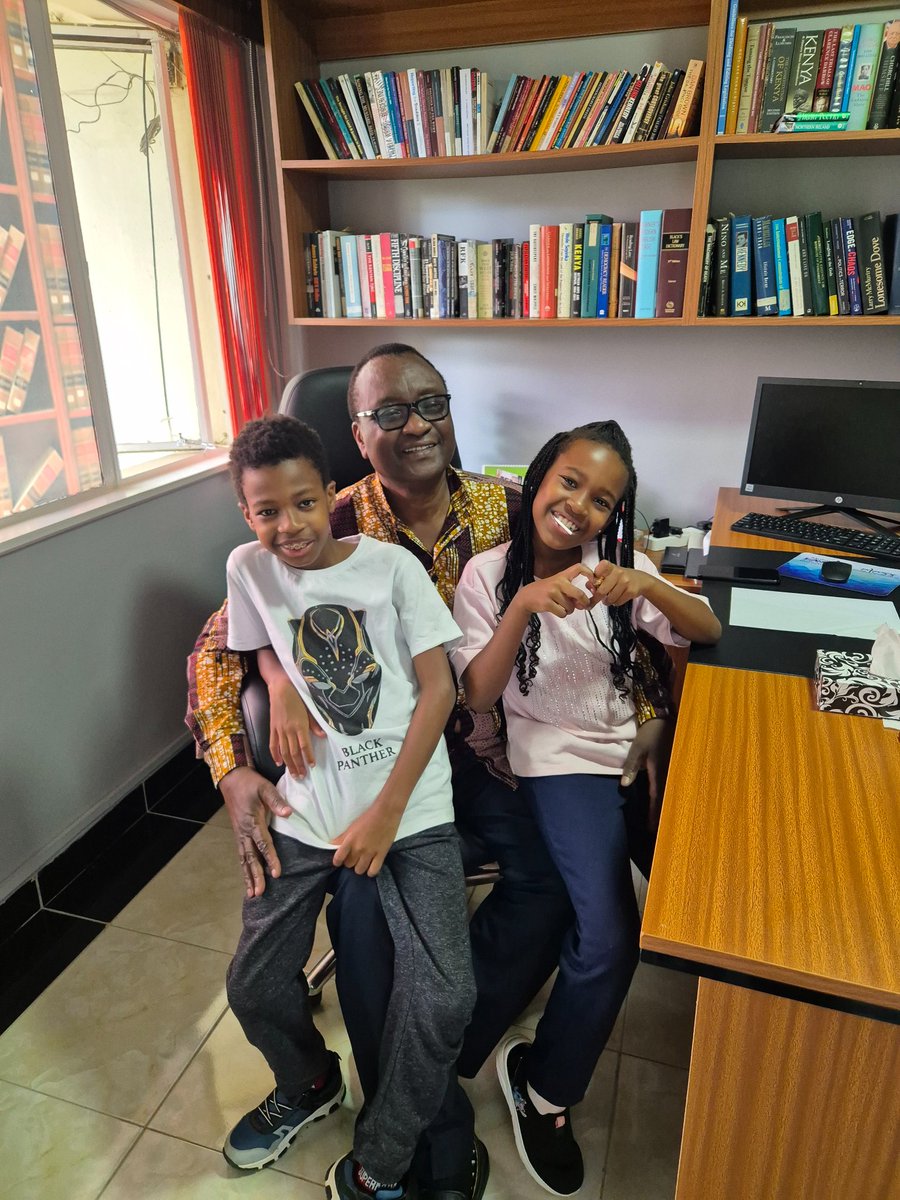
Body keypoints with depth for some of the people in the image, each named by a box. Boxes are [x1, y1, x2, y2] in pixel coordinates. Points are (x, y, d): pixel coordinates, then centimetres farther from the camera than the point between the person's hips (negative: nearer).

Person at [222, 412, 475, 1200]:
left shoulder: (391, 565, -6)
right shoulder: (249, 570, 1)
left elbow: (440, 688, -7)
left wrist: (387, 811, -11)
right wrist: (281, 689, -7)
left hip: (411, 805, -2)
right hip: (308, 808, 3)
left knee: (445, 997, -12)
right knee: (255, 988, 5)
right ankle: (309, 1086, 41)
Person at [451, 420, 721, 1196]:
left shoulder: (619, 565, 5)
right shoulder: (489, 574, -5)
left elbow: (709, 631, -2)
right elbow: (478, 695, -11)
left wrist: (646, 585, -21)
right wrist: (524, 604, -26)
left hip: (642, 753, 4)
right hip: (562, 764, -4)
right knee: (610, 941, -20)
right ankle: (541, 1087, 9)